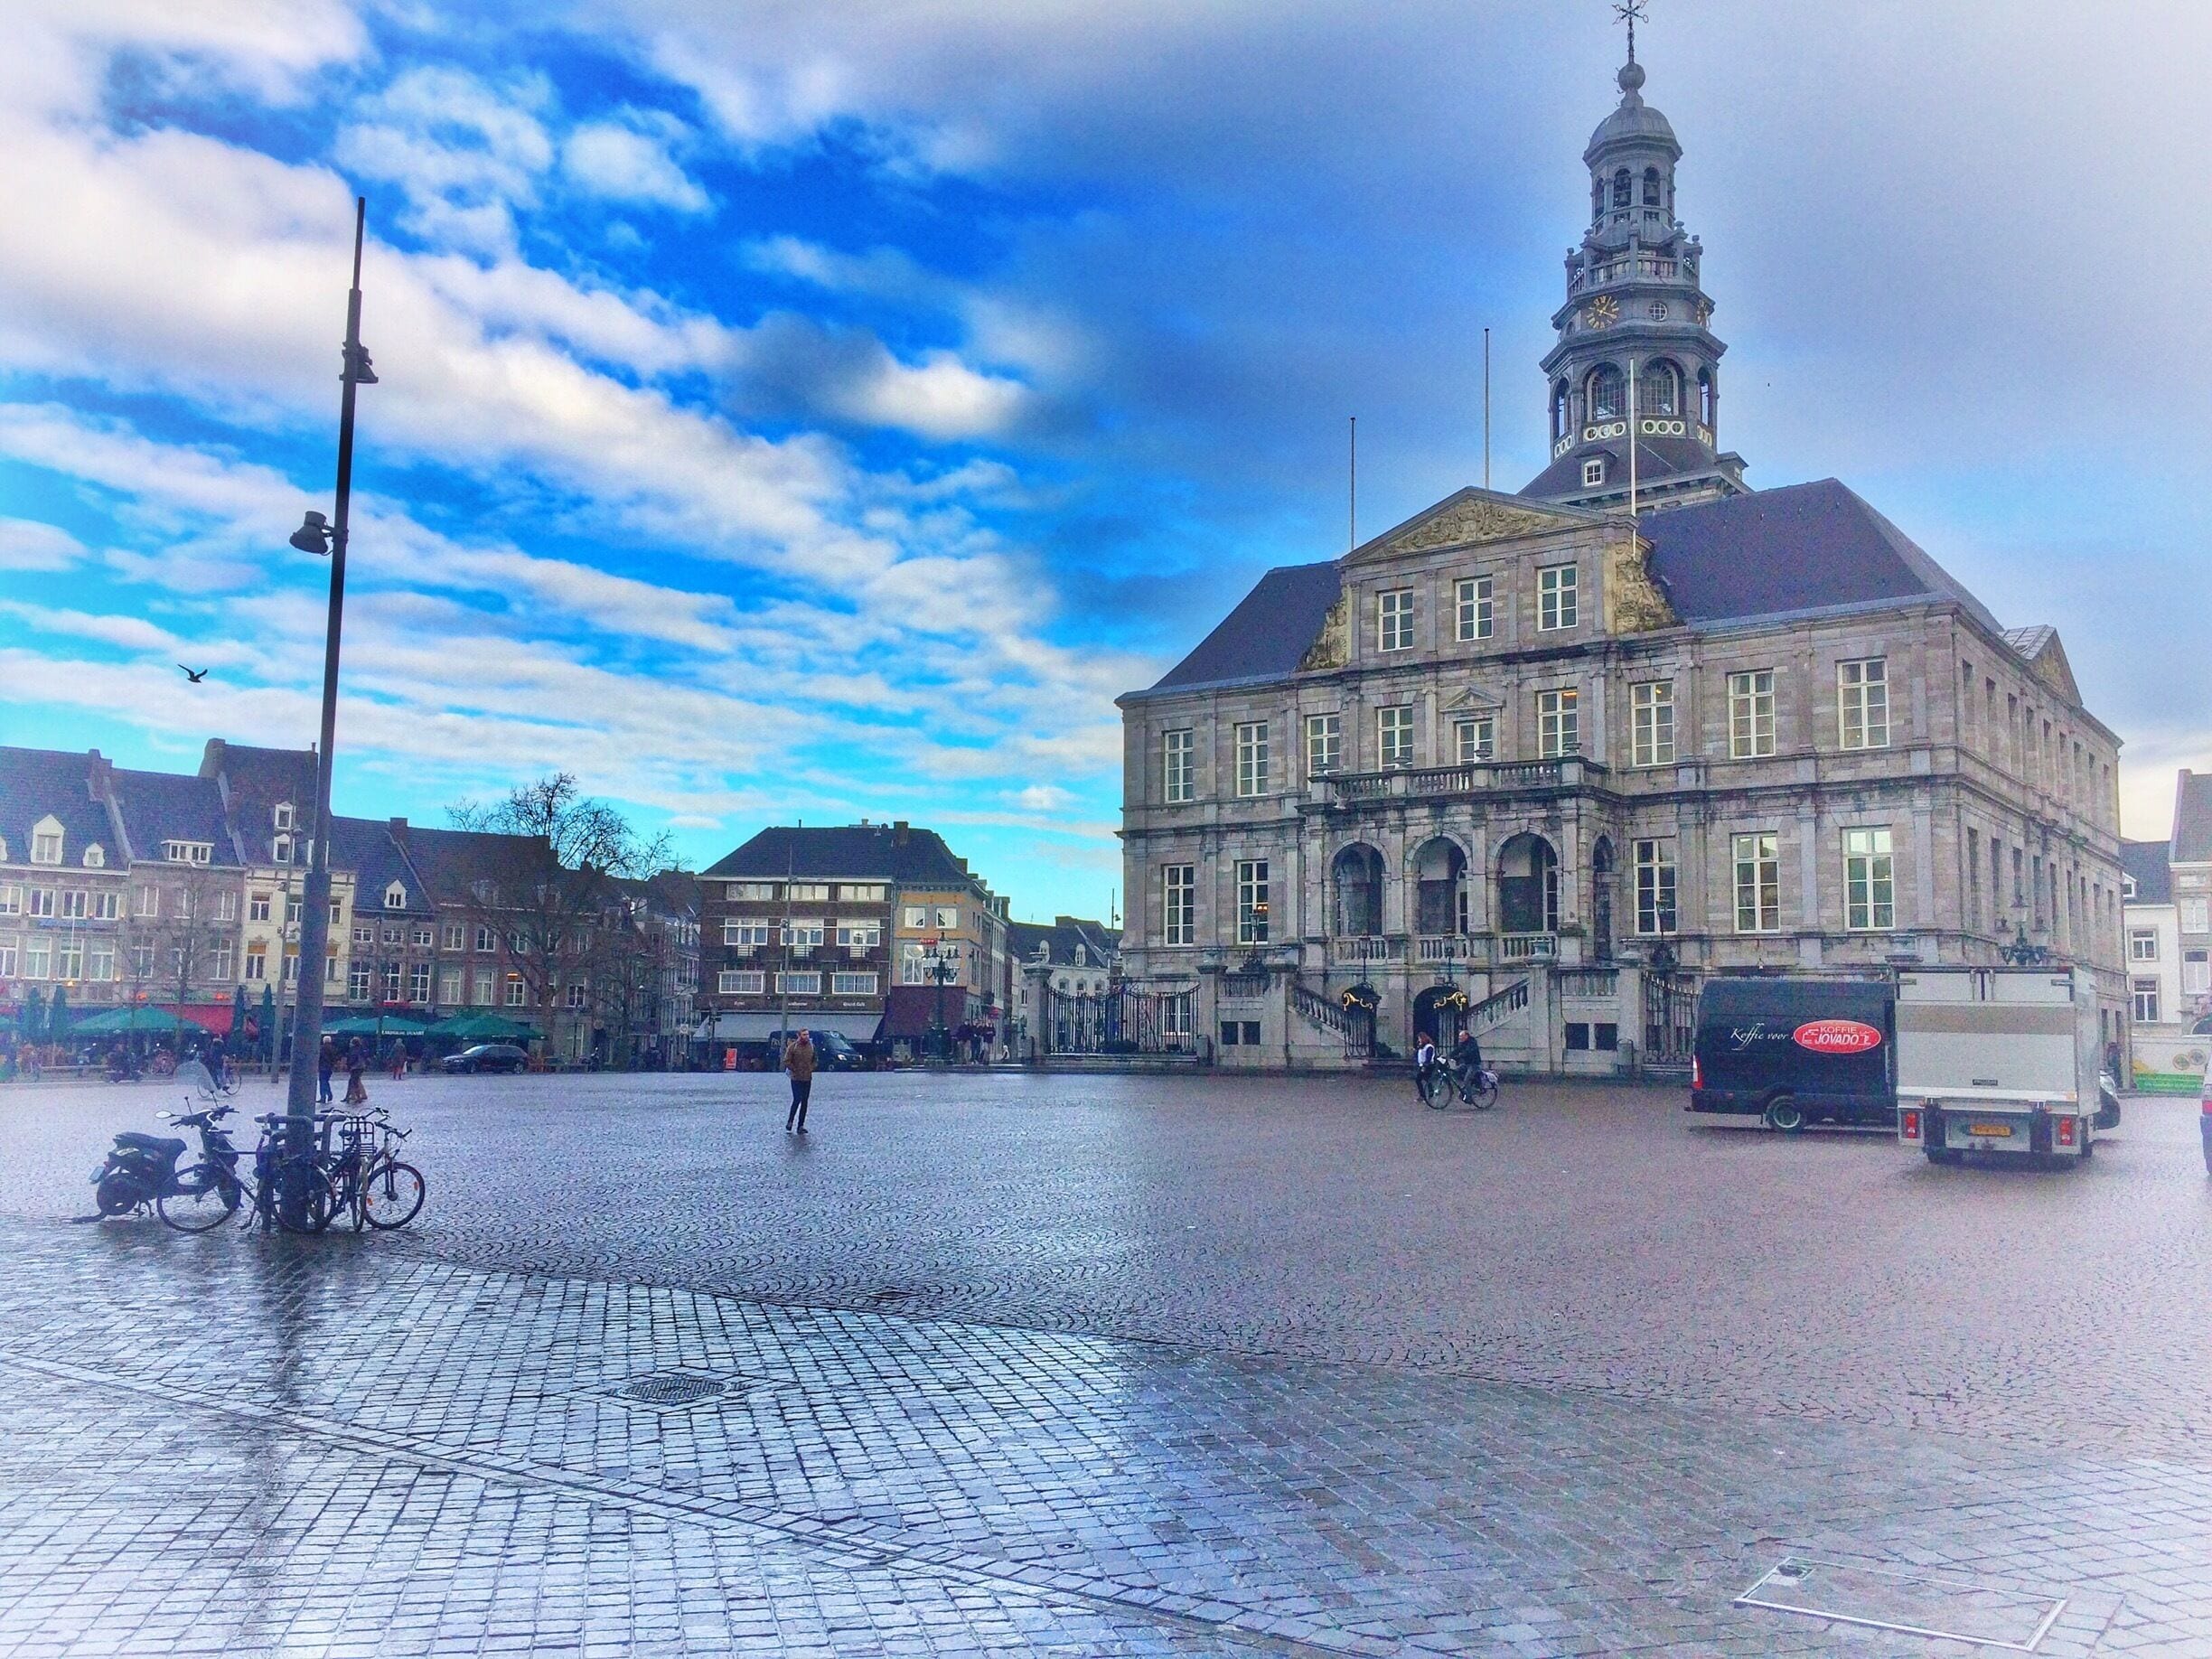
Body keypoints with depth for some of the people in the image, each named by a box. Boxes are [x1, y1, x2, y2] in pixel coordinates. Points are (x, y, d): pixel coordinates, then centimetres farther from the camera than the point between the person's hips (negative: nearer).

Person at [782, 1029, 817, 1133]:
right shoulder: (792, 1047, -8)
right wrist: (795, 1070, -9)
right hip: (796, 1079, -5)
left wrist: (811, 1069, 4)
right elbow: (786, 1061, -7)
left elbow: (815, 1060, 18)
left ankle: (800, 1126, 10)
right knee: (797, 1100, -12)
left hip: (808, 1079, 5)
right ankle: (789, 1123, 3)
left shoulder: (811, 1046, 6)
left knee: (804, 1102, 5)